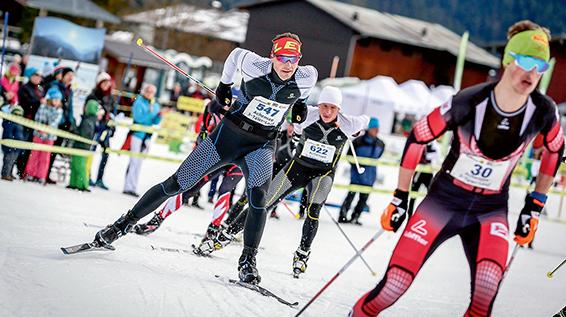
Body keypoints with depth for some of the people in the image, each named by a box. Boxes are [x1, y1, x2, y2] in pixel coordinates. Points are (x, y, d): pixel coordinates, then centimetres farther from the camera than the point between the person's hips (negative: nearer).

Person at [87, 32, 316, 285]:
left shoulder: (306, 78, -15)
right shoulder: (256, 67, -19)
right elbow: (236, 54, 4)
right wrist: (224, 86, 11)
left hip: (261, 146, 1)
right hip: (229, 133, 0)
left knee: (258, 198, -26)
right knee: (176, 184, 1)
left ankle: (248, 261, -14)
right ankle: (124, 224, 14)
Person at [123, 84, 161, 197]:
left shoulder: (155, 105, 12)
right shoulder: (139, 102, -4)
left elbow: (156, 122, 6)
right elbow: (138, 117, -17)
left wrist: (159, 116, -14)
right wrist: (150, 113, -27)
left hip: (147, 136, 6)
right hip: (137, 134, -6)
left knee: (139, 163, 8)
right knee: (134, 161, -8)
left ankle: (133, 187, 11)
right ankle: (128, 187, -8)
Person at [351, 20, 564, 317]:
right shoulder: (469, 102, -21)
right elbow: (417, 138, -8)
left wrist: (534, 206, 10)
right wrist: (400, 199, -3)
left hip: (491, 209, 2)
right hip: (445, 199, -2)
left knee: (488, 283, -27)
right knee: (395, 284, -9)